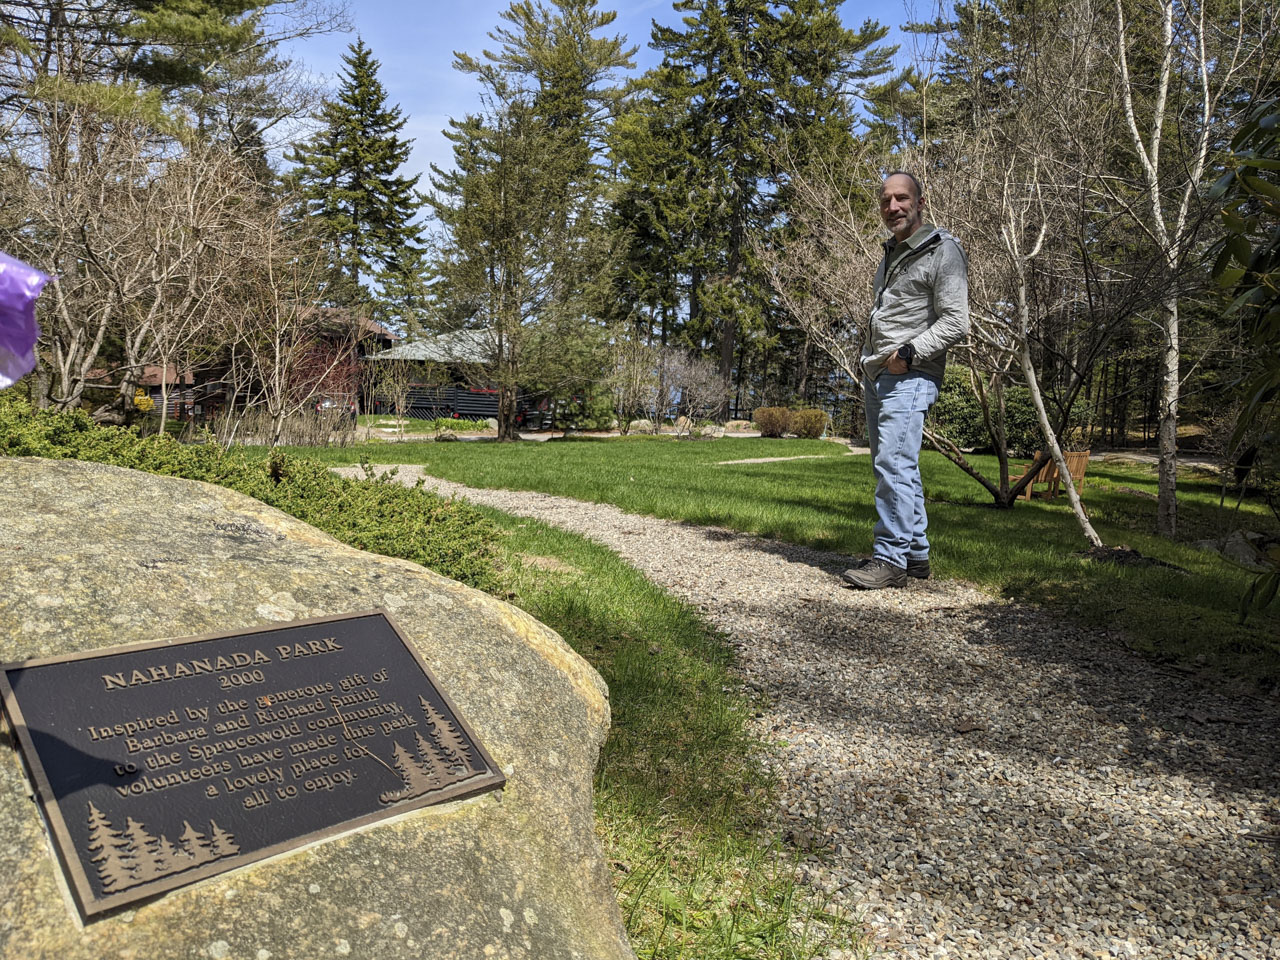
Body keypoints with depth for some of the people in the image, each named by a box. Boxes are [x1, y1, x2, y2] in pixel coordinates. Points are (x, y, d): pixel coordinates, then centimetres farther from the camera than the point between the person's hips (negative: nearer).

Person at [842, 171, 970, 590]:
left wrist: (909, 352, -20)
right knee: (895, 467, 9)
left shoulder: (942, 252, -5)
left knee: (894, 464, -16)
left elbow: (955, 322, -12)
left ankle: (891, 559, -13)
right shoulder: (890, 254, 22)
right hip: (876, 376, 9)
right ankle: (916, 554, 16)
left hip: (909, 377, -9)